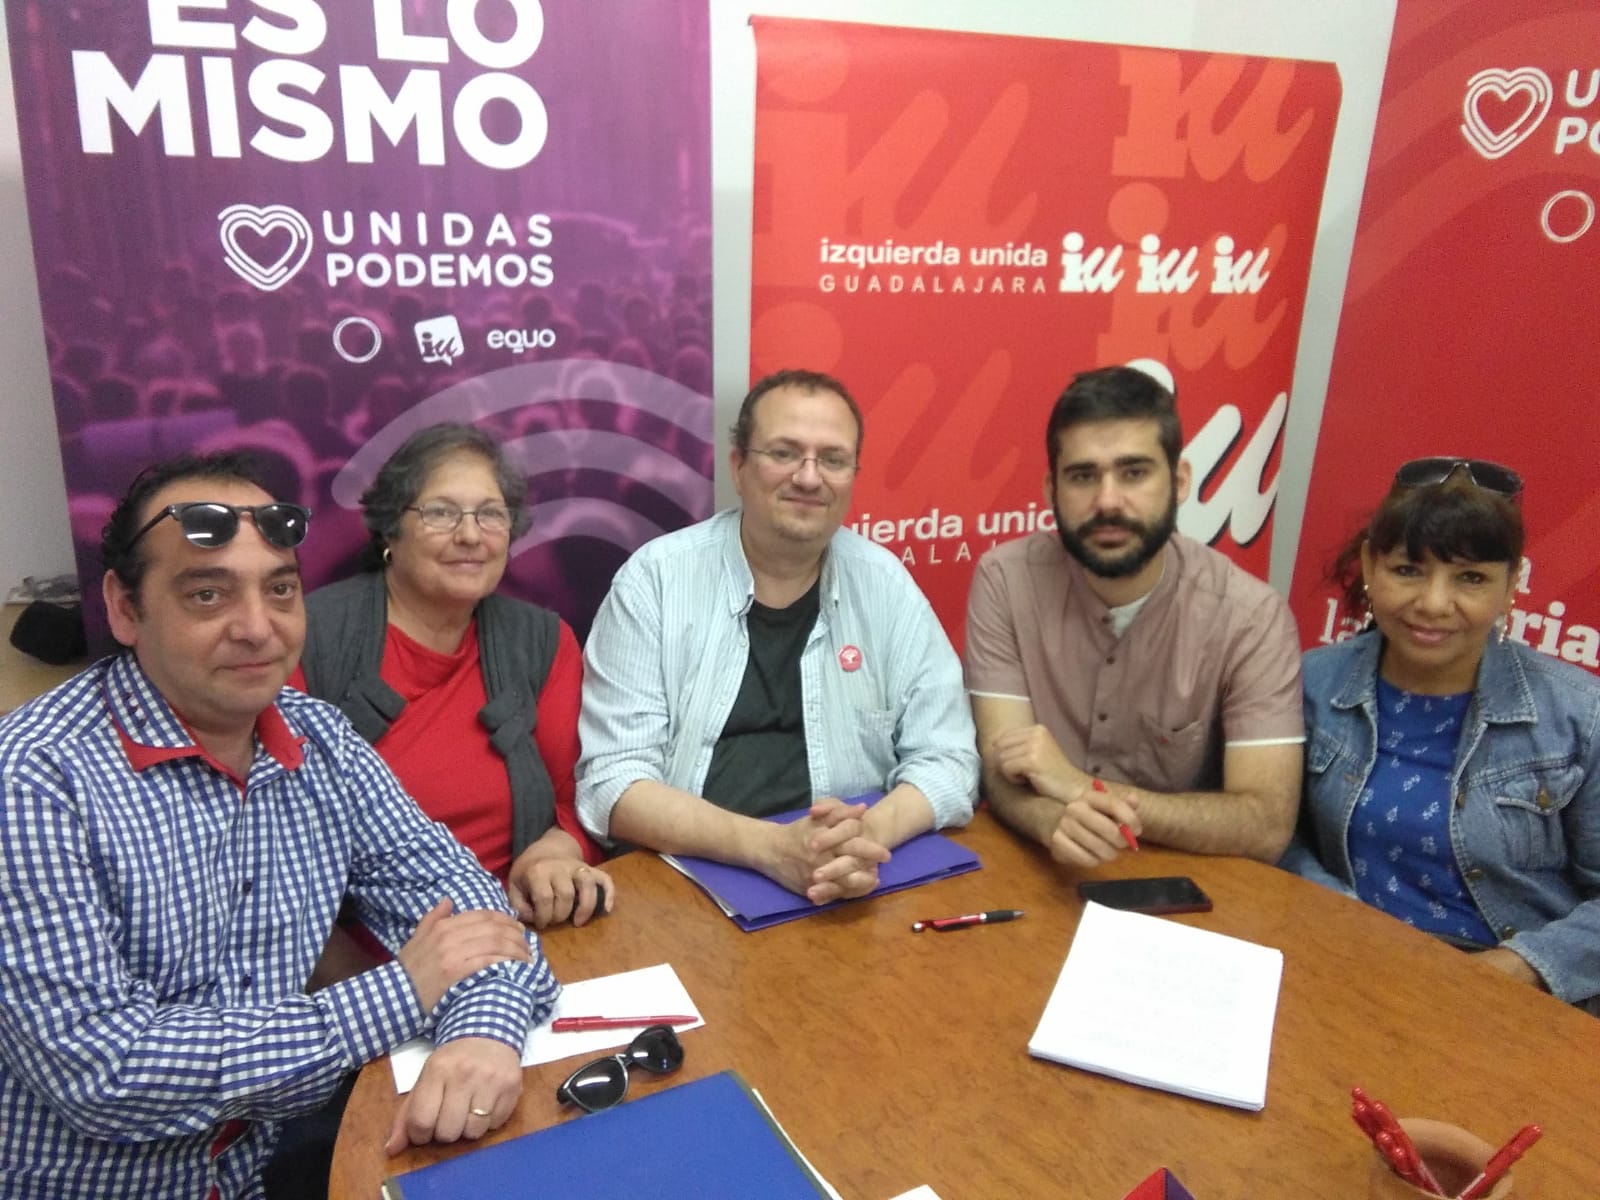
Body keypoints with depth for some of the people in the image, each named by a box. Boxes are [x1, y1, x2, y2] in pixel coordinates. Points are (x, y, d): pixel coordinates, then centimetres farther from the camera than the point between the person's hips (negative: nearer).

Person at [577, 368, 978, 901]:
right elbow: (611, 780, -10)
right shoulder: (654, 579, -6)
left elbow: (946, 759, 1)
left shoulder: (884, 583, 2)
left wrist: (871, 833, -20)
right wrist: (770, 847, -24)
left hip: (853, 895, 2)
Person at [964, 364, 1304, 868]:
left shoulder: (1250, 615, -13)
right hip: (1037, 870, 2)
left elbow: (1267, 826, -16)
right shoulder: (1004, 580, -10)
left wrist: (1082, 788, -24)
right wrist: (1056, 822, -34)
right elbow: (1003, 769, -12)